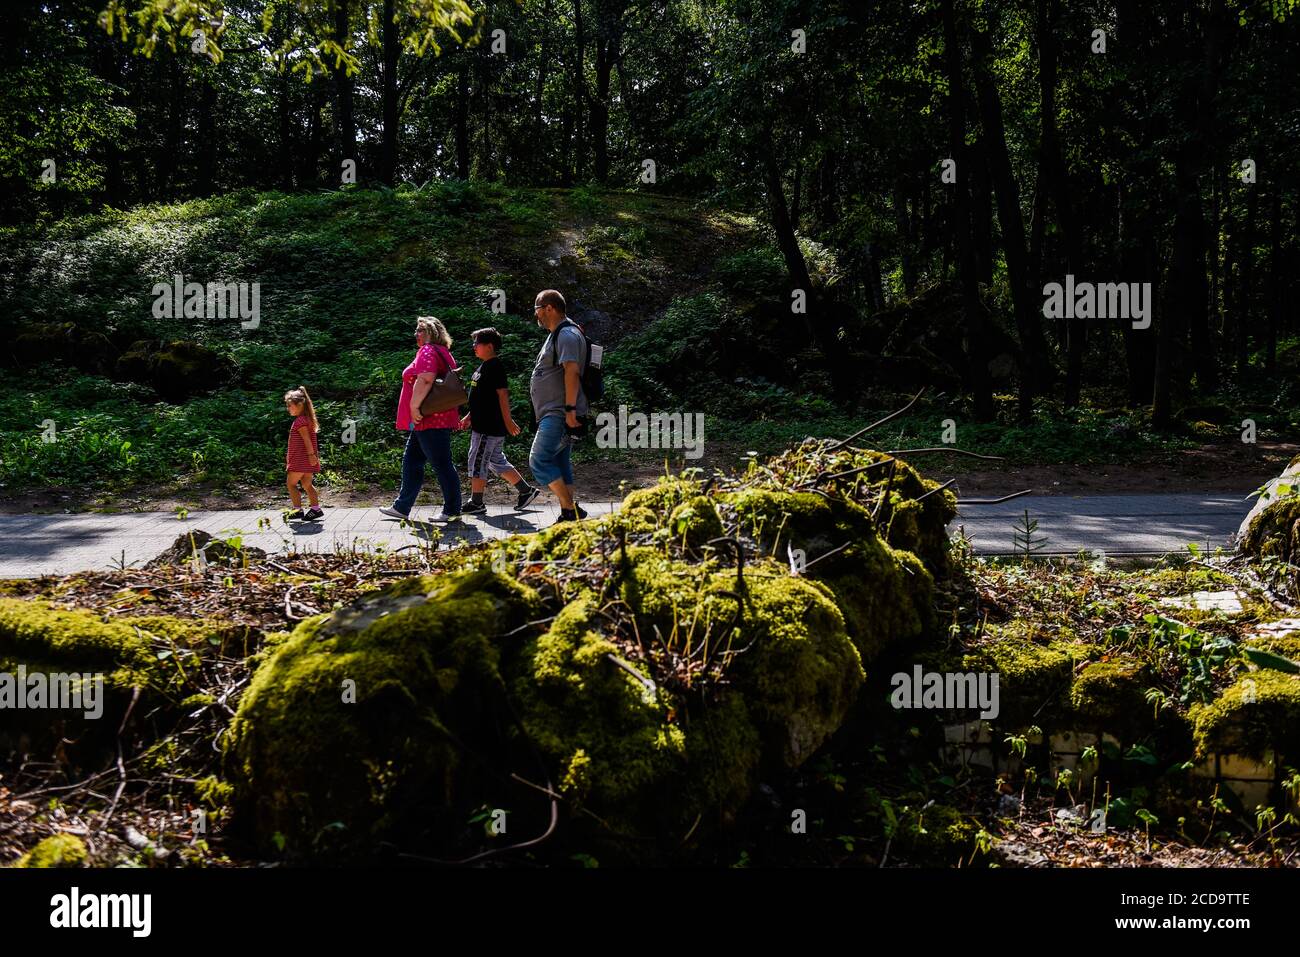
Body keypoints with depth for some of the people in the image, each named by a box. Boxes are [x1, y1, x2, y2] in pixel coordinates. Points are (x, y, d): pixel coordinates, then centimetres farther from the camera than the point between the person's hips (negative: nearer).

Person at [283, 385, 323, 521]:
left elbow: (307, 439, -23)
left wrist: (311, 454, -26)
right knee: (307, 484, 12)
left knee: (291, 483, -2)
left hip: (301, 459, -10)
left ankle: (298, 510, -2)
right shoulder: (305, 419, 15)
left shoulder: (300, 421, -16)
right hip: (306, 460, 10)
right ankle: (316, 509, 11)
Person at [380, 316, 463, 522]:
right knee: (411, 461, 15)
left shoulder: (427, 351, -11)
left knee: (441, 464, -5)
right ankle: (402, 507, 20)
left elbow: (425, 379, -27)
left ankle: (452, 510, 0)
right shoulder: (443, 352, 20)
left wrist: (414, 406, -22)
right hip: (440, 418, 11)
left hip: (429, 419, -11)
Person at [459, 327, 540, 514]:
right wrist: (469, 416, 23)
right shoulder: (485, 366, 16)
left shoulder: (495, 366, -15)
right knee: (496, 462, 15)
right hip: (483, 425, 10)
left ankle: (476, 504, 4)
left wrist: (508, 421, -19)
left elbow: (503, 395, -18)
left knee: (477, 462, -4)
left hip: (489, 427, -10)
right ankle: (526, 490, 21)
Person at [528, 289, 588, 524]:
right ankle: (569, 514, 12)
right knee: (559, 463, 10)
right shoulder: (557, 335, 21)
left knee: (539, 461, -14)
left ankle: (571, 509, -12)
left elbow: (572, 371, -23)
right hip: (555, 414, 11)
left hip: (560, 414, -11)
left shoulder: (567, 335, -13)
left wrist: (570, 408, -28)